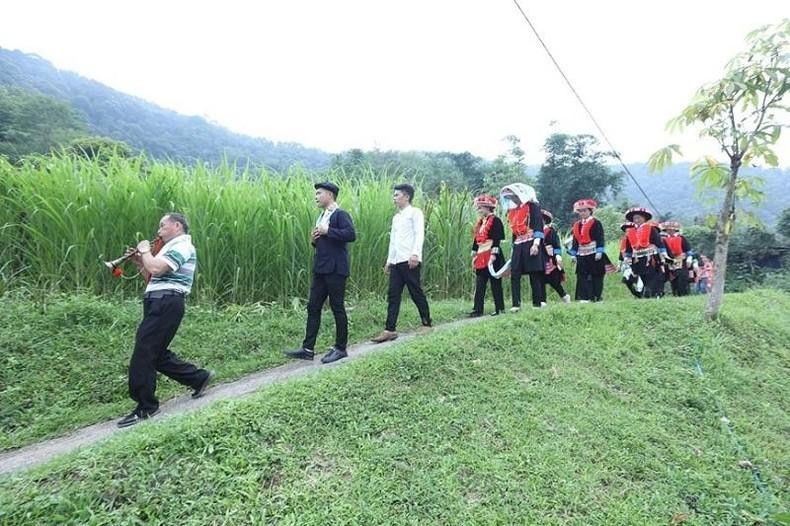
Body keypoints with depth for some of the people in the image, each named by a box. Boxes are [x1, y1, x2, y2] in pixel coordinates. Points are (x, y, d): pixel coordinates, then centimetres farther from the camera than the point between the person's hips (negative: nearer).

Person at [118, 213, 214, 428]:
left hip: (166, 304, -10)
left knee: (143, 354, -7)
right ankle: (199, 378, 20)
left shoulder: (182, 246, -9)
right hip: (159, 304, 10)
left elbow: (156, 269, -23)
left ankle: (146, 407, 5)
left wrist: (145, 251, -6)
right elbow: (152, 277, 25)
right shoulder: (172, 247, 24)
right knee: (156, 353, 11)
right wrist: (138, 261, 11)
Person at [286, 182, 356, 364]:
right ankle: (308, 349, 13)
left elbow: (351, 234, -25)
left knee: (337, 308, 1)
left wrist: (328, 231, -19)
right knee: (313, 307, 7)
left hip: (335, 270, -9)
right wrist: (315, 239, 6)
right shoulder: (322, 216, 18)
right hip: (320, 270, 9)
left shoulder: (340, 214, -8)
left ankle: (340, 348, 13)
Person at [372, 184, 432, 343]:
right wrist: (389, 260, 20)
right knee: (393, 295, 2)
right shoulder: (396, 217, 22)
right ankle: (389, 330, 1)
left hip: (410, 261, -7)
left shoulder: (414, 212, -1)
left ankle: (426, 324, 15)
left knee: (416, 293, 0)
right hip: (396, 262, 8)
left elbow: (420, 234, -13)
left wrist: (415, 254, -25)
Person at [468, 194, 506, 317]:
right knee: (479, 285, 3)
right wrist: (474, 256, 16)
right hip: (481, 258, 8)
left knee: (495, 283, -1)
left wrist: (493, 255, -21)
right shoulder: (480, 222, 17)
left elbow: (496, 240, -15)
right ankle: (477, 310, 5)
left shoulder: (495, 220, -7)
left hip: (492, 257, -8)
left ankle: (500, 308, 8)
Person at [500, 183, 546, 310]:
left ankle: (537, 303, 6)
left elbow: (539, 225, -10)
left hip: (531, 244, -6)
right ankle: (516, 304, -5)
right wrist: (513, 248, 20)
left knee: (534, 276, -2)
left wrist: (536, 244, -19)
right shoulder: (512, 211, 19)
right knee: (514, 275, -5)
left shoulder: (532, 206, -2)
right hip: (518, 247, 6)